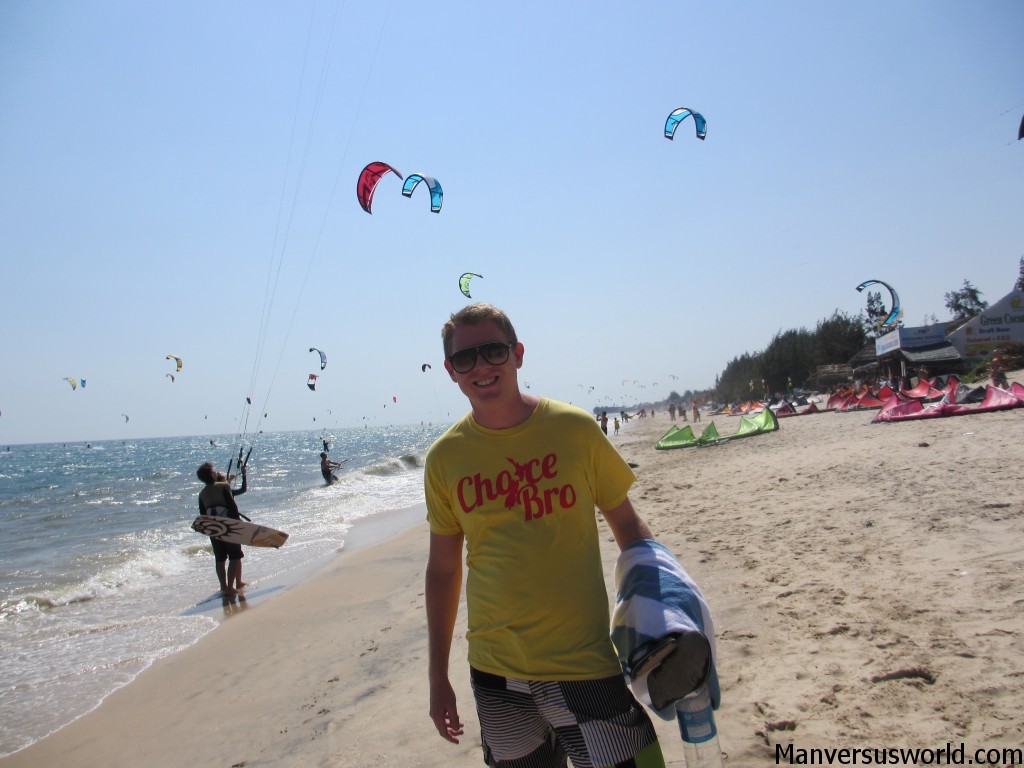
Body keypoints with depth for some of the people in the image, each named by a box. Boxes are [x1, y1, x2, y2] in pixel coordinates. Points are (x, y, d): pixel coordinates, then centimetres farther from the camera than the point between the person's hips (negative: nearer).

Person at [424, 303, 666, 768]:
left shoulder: (574, 429, -8)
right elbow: (443, 570, 6)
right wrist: (437, 677, 9)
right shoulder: (444, 459, -3)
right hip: (494, 670, 2)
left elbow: (627, 525, 2)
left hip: (586, 660, -2)